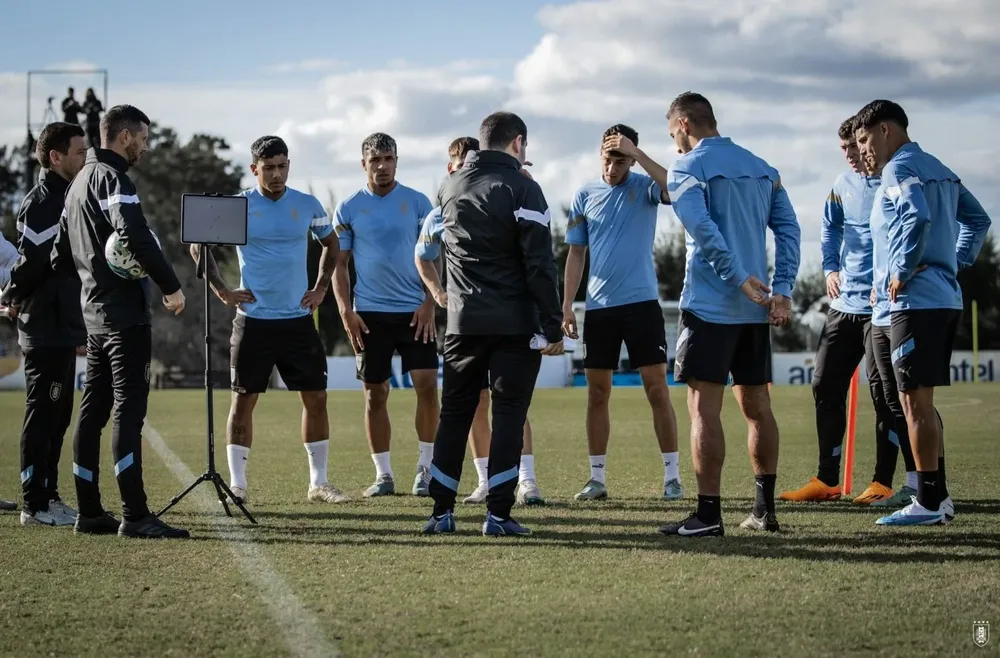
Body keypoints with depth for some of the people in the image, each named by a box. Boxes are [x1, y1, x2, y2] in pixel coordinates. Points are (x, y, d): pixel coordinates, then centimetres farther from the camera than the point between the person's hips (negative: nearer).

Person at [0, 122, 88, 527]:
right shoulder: (41, 202, -14)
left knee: (57, 417, 14)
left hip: (62, 326, 10)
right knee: (43, 414, -6)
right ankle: (35, 505, -2)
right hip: (46, 327, -10)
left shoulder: (64, 200, 17)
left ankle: (48, 497, 20)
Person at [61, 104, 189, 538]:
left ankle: (90, 513, 12)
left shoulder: (80, 180, 19)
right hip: (125, 313, -10)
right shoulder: (111, 178, -11)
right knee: (128, 411, -12)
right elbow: (135, 237, -25)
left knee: (93, 412, 10)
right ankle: (134, 516, -15)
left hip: (94, 314, 10)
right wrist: (171, 286, -22)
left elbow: (60, 250, 24)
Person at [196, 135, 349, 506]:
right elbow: (199, 246, 5)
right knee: (243, 399, -1)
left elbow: (331, 243, 21)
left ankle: (318, 482, 9)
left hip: (298, 319, 2)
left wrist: (321, 287, 10)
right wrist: (221, 291, -2)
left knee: (315, 397, 1)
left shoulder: (308, 205, 4)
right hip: (253, 319, -2)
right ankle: (237, 484, 5)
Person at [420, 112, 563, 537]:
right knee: (509, 413, 1)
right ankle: (498, 513, -3)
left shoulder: (450, 188, 9)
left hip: (463, 321, 4)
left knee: (454, 413, 12)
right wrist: (553, 326, -10)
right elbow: (540, 263, -13)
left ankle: (441, 511, 12)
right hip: (514, 322, -4)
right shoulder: (521, 188, -9)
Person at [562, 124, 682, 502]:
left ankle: (672, 476, 1)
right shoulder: (586, 195, 7)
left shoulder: (643, 187, -1)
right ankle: (597, 479, 13)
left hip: (641, 301, -3)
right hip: (599, 306, 3)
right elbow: (576, 253, 11)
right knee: (597, 393, 6)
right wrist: (566, 306, 5)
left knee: (657, 389, -5)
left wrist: (635, 153, -26)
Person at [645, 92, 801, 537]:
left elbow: (703, 229, -20)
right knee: (757, 407, 13)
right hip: (756, 312, 7)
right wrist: (781, 291, 0)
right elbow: (788, 229, 6)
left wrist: (741, 280, -18)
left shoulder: (688, 168, -5)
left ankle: (708, 514, -6)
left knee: (704, 408, -4)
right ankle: (764, 509, 16)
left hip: (710, 307, -7)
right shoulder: (761, 168, 15)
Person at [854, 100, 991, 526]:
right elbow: (977, 219, 26)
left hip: (915, 301, -10)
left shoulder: (900, 168, -9)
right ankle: (938, 497, 18)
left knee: (914, 401, -6)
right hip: (946, 297, 10)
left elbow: (917, 218, -27)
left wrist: (903, 271, -17)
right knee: (921, 401, 16)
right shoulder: (939, 169, 20)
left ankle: (928, 505, -4)